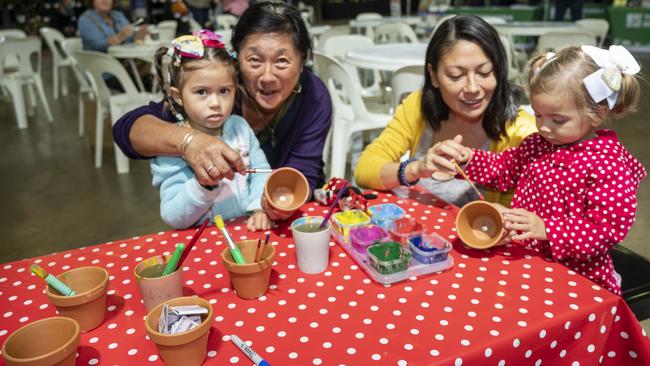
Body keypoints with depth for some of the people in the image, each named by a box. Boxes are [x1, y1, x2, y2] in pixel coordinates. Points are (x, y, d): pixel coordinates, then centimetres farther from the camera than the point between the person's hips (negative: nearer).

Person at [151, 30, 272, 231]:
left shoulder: (240, 126, 4)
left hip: (250, 228, 3)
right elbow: (173, 218, -12)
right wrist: (204, 183, -26)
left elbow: (261, 171, 3)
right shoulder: (173, 148, -9)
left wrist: (261, 208, -13)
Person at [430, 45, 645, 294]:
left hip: (576, 275, -6)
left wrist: (546, 229, -28)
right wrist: (467, 158, 1)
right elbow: (503, 169, 19)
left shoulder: (609, 165, -14)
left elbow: (608, 229, -17)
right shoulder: (538, 144, 6)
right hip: (524, 259, 6)